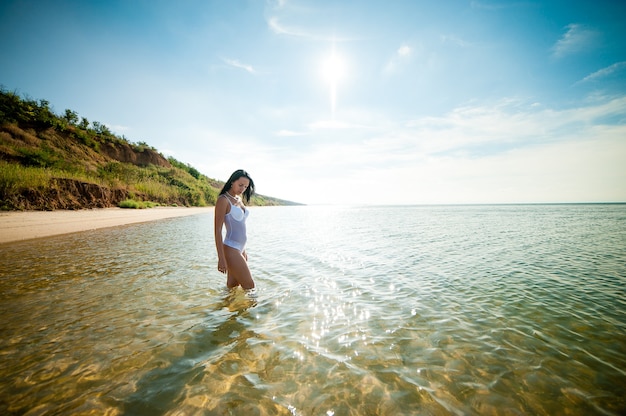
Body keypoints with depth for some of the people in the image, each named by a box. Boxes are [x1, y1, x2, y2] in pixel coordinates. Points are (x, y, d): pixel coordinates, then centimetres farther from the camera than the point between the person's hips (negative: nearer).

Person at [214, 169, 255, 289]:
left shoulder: (239, 199, 12)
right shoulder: (223, 200, -11)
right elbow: (218, 231, -14)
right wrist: (221, 258, -17)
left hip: (239, 249, 7)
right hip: (231, 249, -7)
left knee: (232, 287, 16)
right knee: (249, 287, -1)